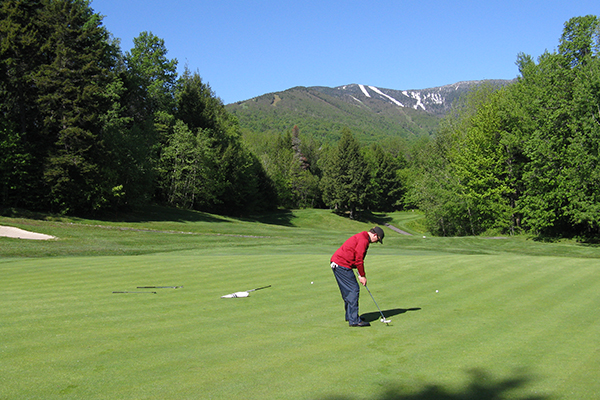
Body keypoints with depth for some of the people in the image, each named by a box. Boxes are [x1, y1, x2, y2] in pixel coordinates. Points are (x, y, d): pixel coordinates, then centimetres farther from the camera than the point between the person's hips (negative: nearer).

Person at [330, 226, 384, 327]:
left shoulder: (361, 237, 20)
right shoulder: (363, 240, -14)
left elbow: (358, 259, 23)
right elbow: (359, 260, -15)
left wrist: (361, 275, 17)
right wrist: (362, 276, -6)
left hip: (336, 262, 11)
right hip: (342, 265, -11)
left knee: (347, 291, 18)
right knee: (354, 290, -9)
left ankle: (349, 316, 29)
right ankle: (354, 320, -9)